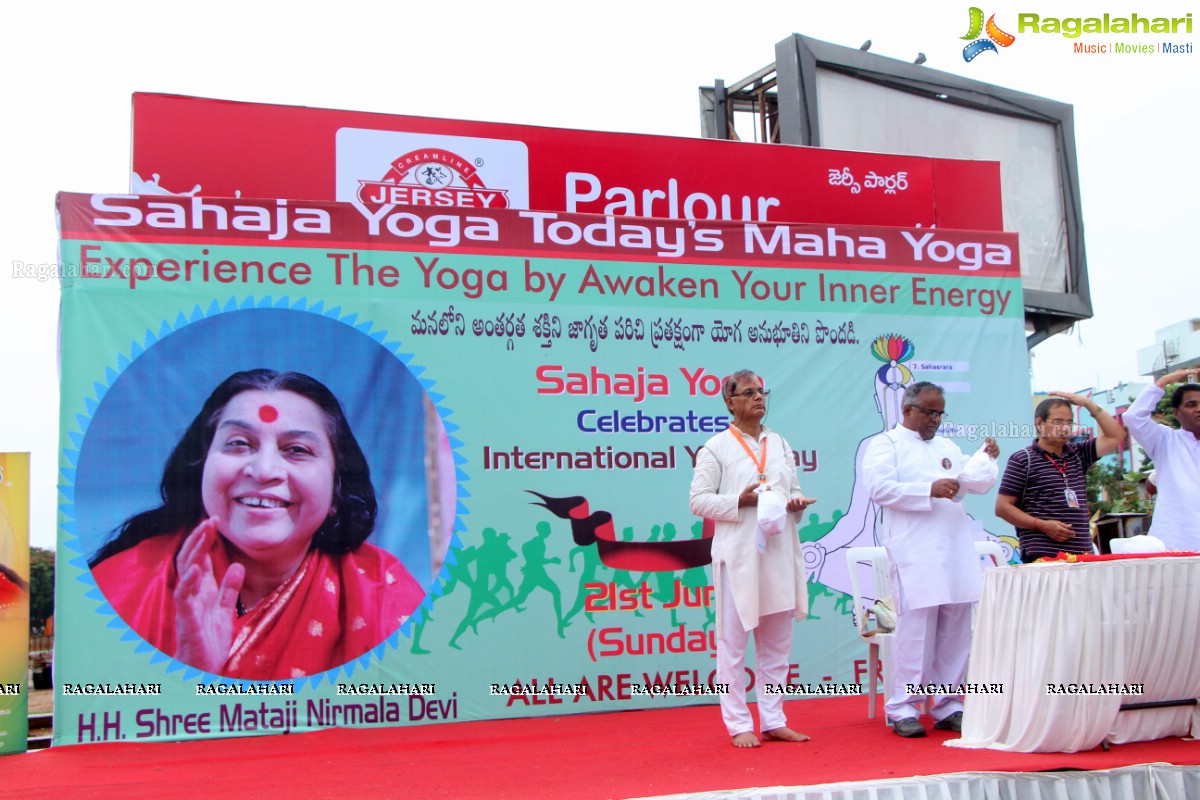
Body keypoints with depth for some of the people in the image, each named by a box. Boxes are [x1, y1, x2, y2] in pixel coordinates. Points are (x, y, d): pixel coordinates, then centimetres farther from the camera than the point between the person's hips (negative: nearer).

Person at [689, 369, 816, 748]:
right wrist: (740, 501, -19)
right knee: (733, 642, 1)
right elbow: (698, 501, -6)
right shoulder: (716, 448, -2)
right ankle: (739, 725, 9)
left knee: (776, 642, 11)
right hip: (738, 555, -6)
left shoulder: (781, 444, 15)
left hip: (780, 553, 6)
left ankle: (773, 721, 21)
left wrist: (797, 503, -2)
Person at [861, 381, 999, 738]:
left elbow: (974, 481, 17)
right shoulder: (885, 444, 4)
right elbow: (880, 487, -11)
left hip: (956, 554, 7)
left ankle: (948, 706, 16)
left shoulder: (948, 447, 25)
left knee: (956, 631, 7)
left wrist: (986, 458, -1)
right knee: (915, 630, -8)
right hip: (915, 556, -6)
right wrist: (929, 490, -16)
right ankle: (903, 708, 1)